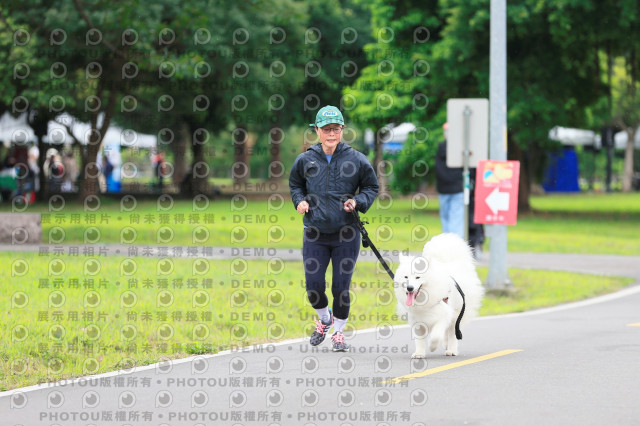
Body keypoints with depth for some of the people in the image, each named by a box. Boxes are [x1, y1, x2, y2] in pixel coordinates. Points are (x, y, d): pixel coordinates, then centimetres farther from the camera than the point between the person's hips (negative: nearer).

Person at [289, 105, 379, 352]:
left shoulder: (356, 159, -2)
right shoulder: (305, 160, 3)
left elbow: (372, 187, 10)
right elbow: (294, 184, 20)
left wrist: (358, 201, -8)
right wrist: (300, 200, 1)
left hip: (346, 234, -1)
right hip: (314, 234, 1)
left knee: (341, 287, 1)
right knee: (313, 286, -3)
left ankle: (338, 333, 22)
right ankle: (324, 318, 30)